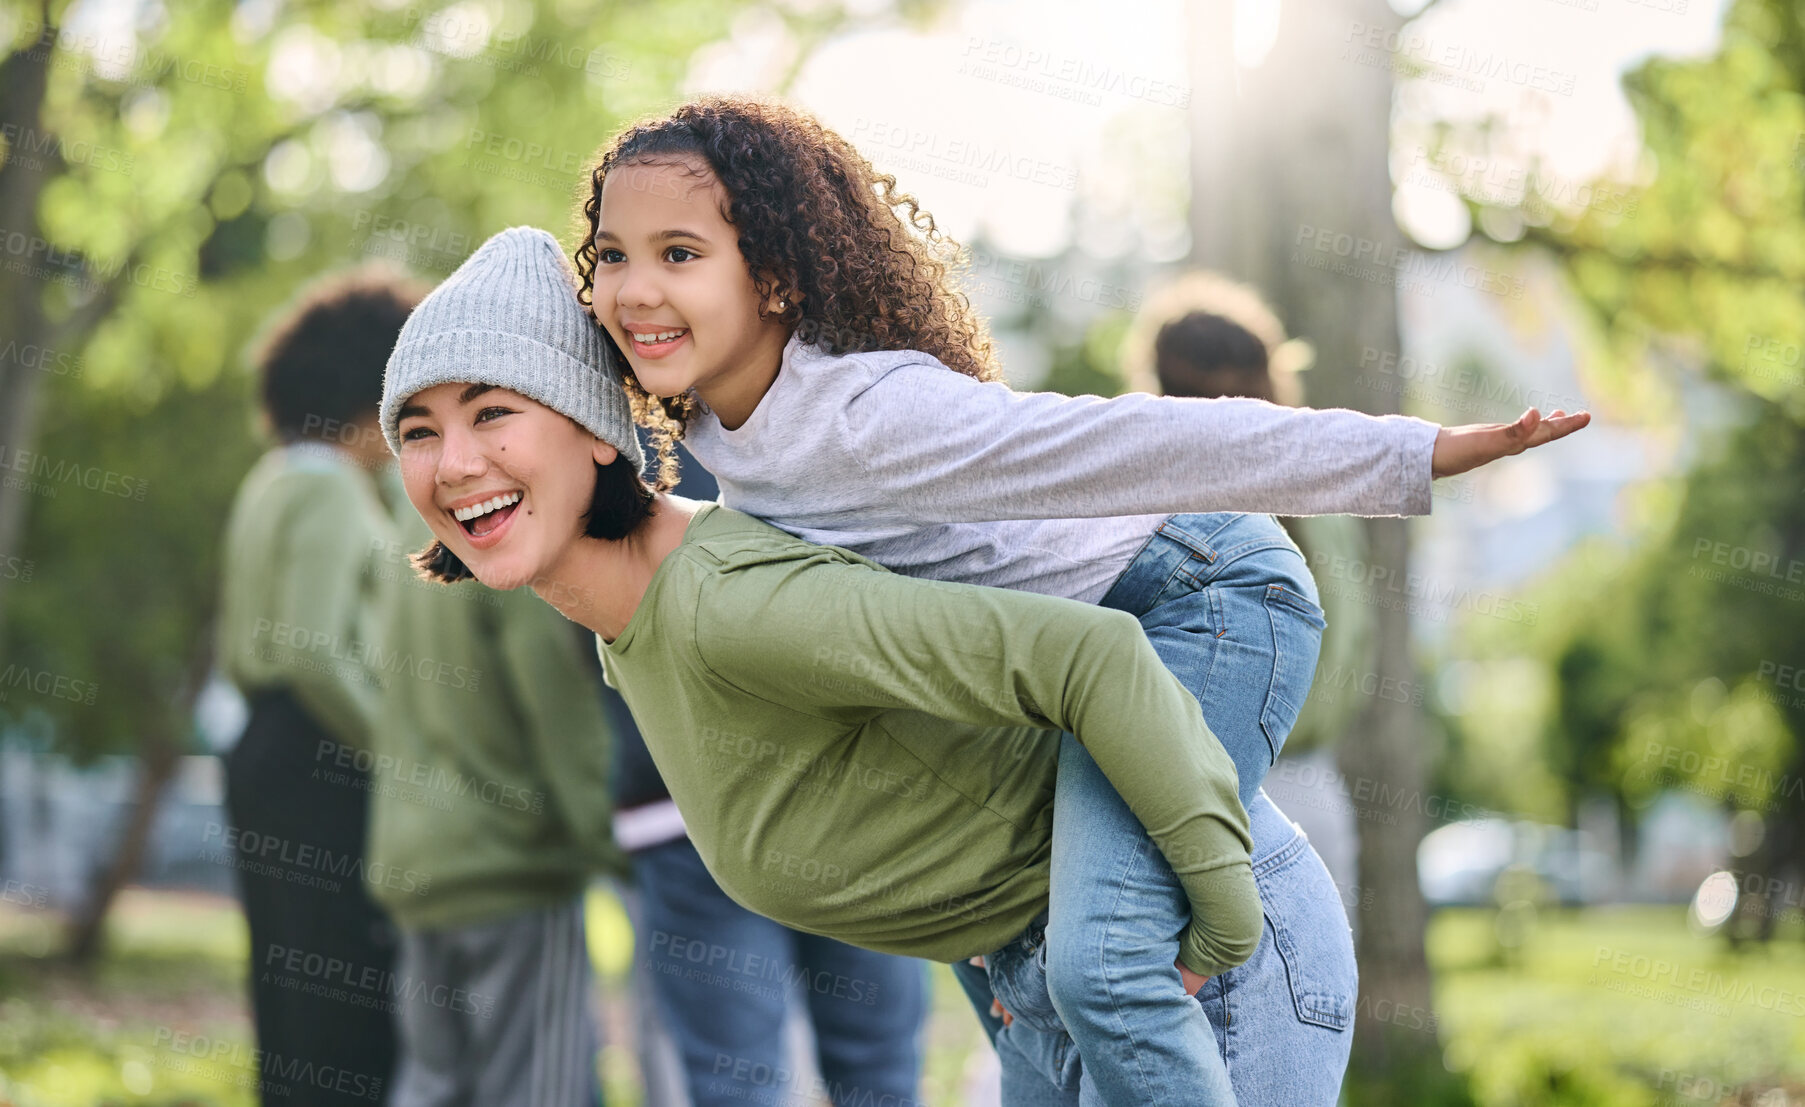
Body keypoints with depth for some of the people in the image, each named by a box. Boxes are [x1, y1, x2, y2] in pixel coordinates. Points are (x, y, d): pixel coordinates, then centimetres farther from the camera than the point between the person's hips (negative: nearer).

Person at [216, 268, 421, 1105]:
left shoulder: (271, 482, 18)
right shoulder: (330, 487, -12)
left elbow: (237, 654, 22)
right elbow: (316, 656, -22)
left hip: (265, 752, 10)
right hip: (324, 766, -10)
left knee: (290, 1022, 13)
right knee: (346, 1025, -10)